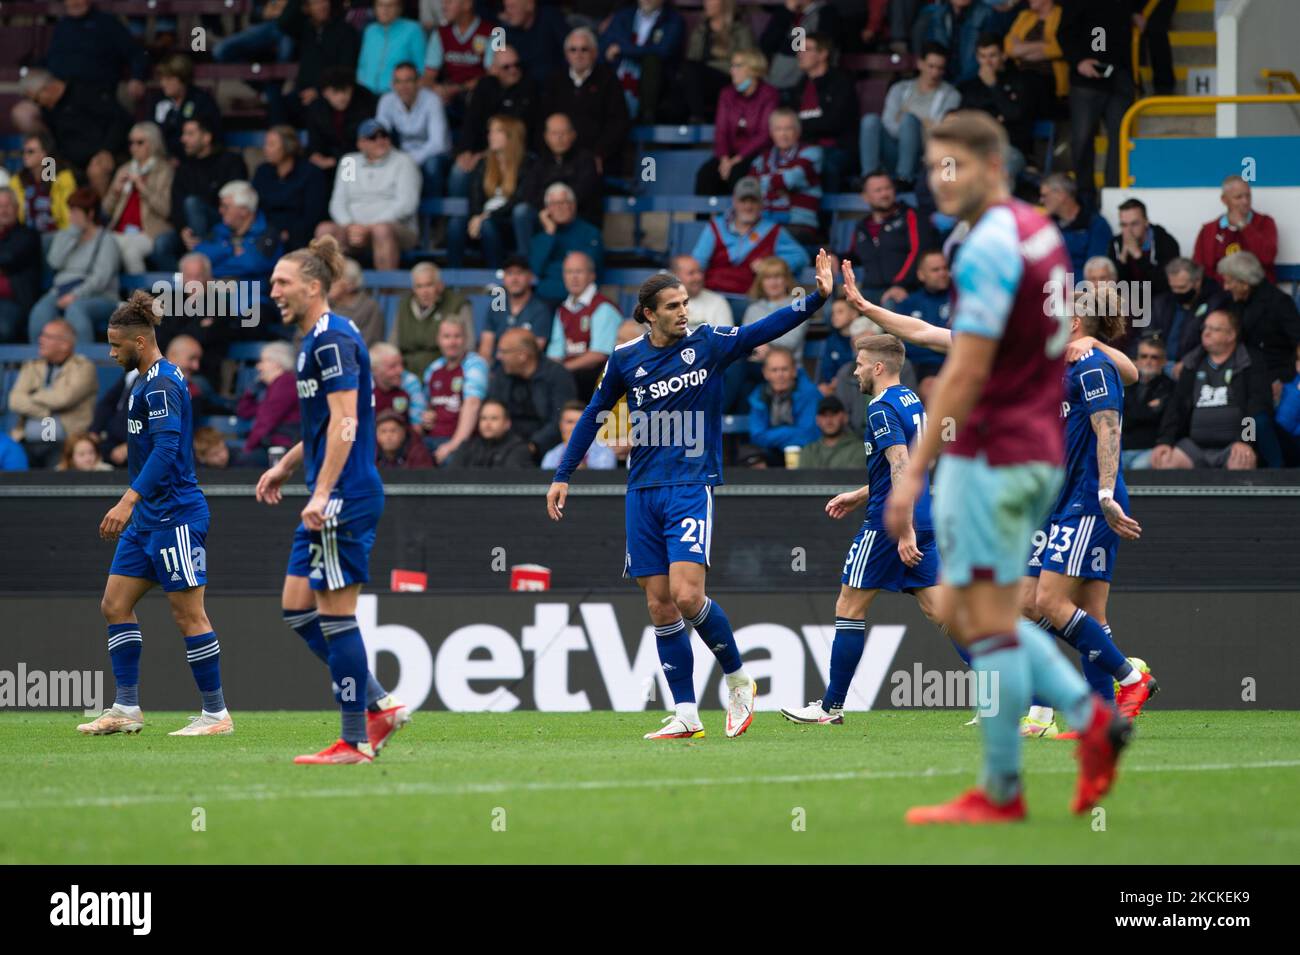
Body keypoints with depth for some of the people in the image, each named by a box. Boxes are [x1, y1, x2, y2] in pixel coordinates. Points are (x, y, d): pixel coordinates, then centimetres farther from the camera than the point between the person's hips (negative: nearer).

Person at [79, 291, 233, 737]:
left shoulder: (160, 384, -15)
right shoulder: (149, 381, 15)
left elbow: (167, 448, -26)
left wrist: (128, 502, -32)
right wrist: (132, 504, 26)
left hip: (175, 516, -11)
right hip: (148, 517, 11)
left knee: (188, 614, -6)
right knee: (115, 604, 8)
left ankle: (216, 713, 1)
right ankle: (126, 709, 10)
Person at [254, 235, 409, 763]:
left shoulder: (332, 340, -14)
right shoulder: (317, 340, 17)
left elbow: (344, 423, -21)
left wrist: (322, 493, -26)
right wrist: (285, 466, 27)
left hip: (346, 496, -10)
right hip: (334, 497, 10)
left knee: (335, 613, -6)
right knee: (296, 606, 10)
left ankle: (355, 741, -2)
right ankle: (380, 705, 14)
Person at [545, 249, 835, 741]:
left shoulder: (707, 344, -2)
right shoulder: (625, 359, 4)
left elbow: (766, 328, -11)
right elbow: (593, 415, 15)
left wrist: (817, 298, -24)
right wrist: (562, 476, 14)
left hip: (692, 487, -3)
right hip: (642, 492, 3)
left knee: (687, 595, -18)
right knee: (660, 605, 1)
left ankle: (738, 679, 5)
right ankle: (686, 714, 6)